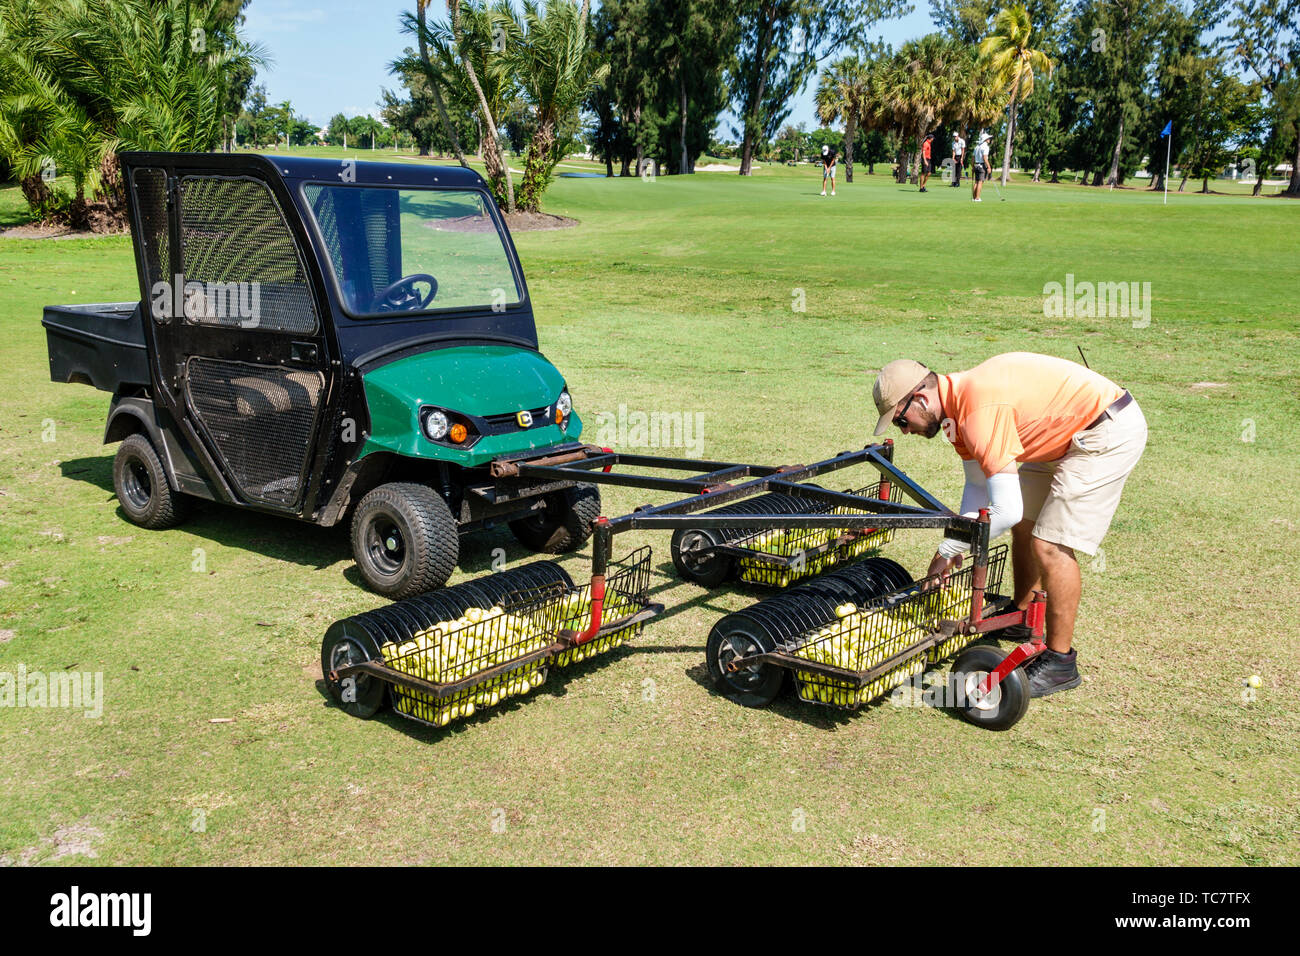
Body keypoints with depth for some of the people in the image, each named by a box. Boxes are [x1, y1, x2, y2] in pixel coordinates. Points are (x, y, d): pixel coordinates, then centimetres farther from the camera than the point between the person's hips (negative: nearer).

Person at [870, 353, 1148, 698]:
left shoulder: (981, 410, -30)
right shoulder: (956, 406, 1)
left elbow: (1006, 510, -31)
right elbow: (979, 484, 13)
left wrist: (949, 548, -19)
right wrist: (956, 547, 1)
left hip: (1111, 432, -10)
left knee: (1051, 544, -12)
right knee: (1024, 524, 18)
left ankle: (1060, 662, 0)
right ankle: (1021, 619, 36)